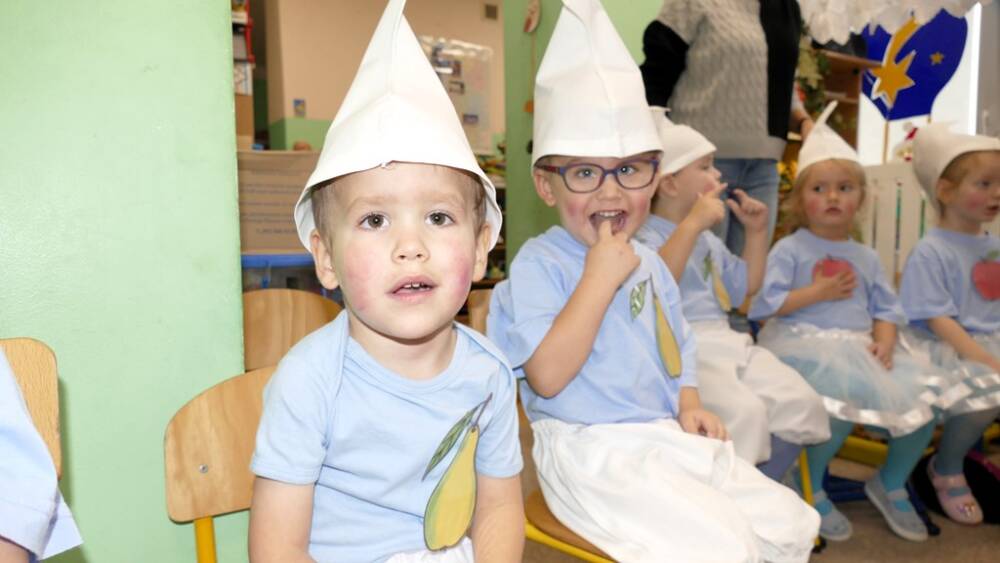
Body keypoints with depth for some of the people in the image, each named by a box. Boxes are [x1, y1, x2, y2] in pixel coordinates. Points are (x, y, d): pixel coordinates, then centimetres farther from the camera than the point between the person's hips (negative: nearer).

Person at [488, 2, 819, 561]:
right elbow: (547, 378, -24)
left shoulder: (650, 263, 10)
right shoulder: (539, 264, -15)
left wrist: (689, 402, 3)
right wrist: (599, 277, -26)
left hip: (671, 438, 8)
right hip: (594, 454, -8)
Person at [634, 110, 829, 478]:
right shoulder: (645, 236, -6)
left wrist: (757, 231, 23)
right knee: (743, 411, -33)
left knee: (804, 405, -7)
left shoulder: (708, 240, 23)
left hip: (728, 343, 9)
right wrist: (693, 223, -32)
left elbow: (747, 285, 32)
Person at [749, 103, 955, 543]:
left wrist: (884, 340, -8)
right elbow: (765, 304, -10)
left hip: (861, 346, 7)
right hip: (809, 343, -6)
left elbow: (886, 309, 13)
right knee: (844, 405, -31)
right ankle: (811, 489, -1)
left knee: (924, 401, -6)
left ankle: (891, 484, 22)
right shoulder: (790, 250, 0)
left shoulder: (866, 257, 18)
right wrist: (818, 292, -14)